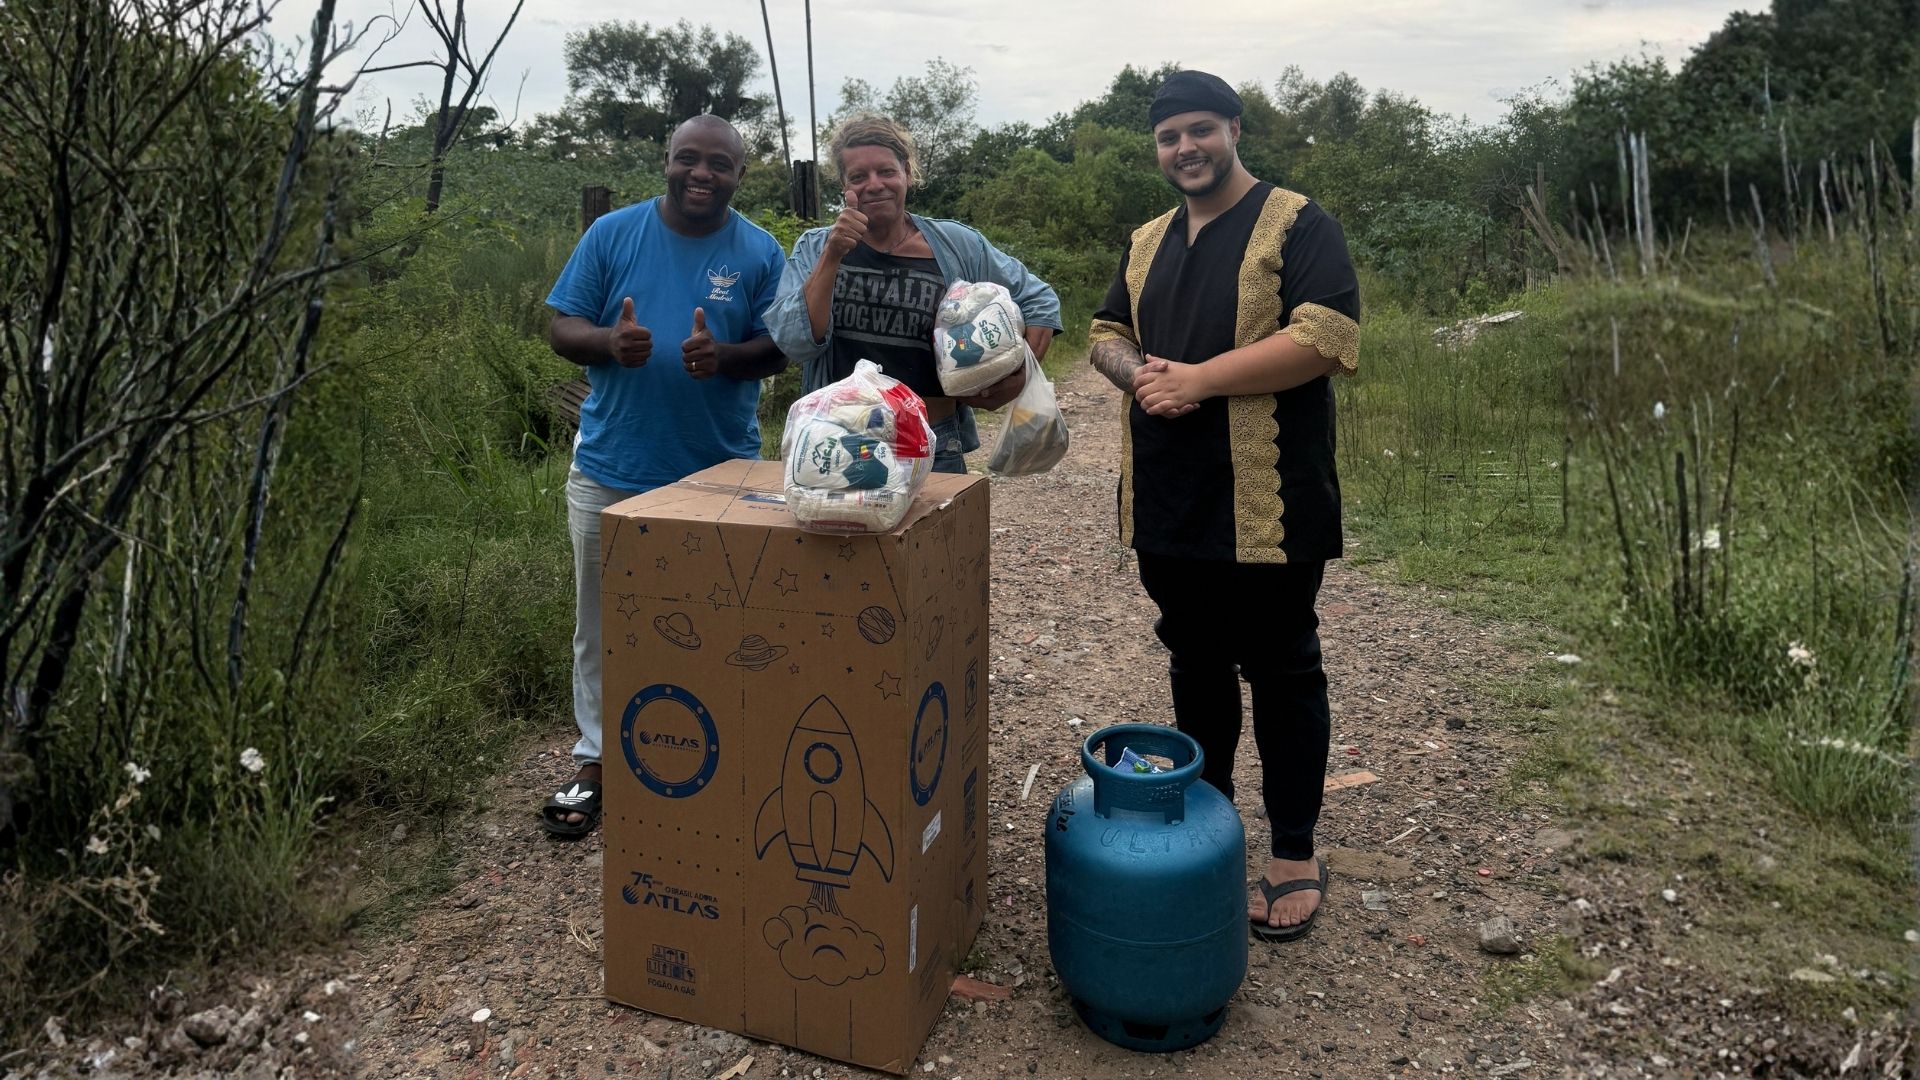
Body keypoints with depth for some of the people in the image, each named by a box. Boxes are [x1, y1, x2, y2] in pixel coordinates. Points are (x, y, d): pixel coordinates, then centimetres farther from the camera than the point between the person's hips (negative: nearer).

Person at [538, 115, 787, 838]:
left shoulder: (760, 252, 2)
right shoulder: (614, 233, 2)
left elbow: (777, 348, 1)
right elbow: (561, 329, 2)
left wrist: (723, 357, -20)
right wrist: (609, 341, -21)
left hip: (721, 473, 0)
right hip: (611, 471, 1)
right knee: (603, 627, 9)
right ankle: (597, 764, 23)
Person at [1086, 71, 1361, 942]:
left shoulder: (1296, 225, -5)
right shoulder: (1147, 243, 16)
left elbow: (1327, 335, -17)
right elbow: (1106, 334, 20)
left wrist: (1199, 379, -19)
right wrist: (1138, 372, -4)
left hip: (1264, 504, -6)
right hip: (1168, 504, 6)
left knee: (1281, 673, 4)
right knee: (1195, 664, 17)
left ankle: (1295, 854, 16)